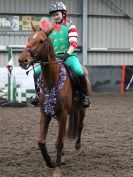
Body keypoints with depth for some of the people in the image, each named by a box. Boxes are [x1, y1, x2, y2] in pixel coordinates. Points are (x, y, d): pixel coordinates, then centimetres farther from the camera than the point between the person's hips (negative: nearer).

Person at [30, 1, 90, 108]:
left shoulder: (70, 26, 2)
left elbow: (73, 43, -8)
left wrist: (67, 54, -22)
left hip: (69, 56, -5)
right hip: (54, 57, 5)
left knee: (79, 71, -34)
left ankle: (85, 96, -18)